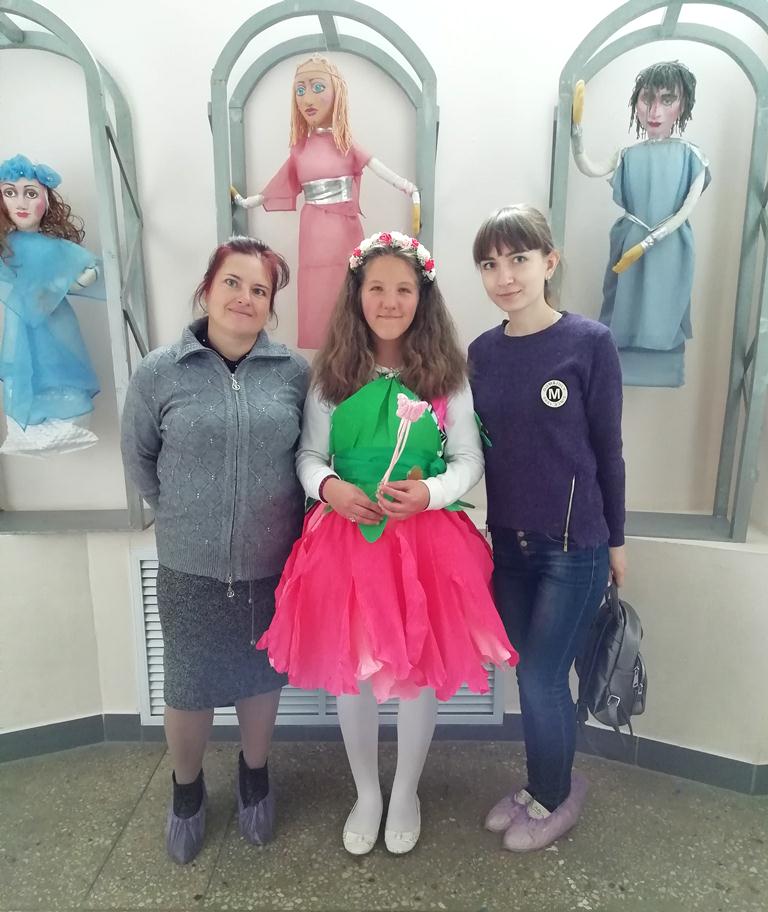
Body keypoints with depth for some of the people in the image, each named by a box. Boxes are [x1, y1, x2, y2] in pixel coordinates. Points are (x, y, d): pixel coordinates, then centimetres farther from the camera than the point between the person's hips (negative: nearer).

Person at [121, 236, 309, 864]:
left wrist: (277, 515, 4)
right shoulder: (159, 372, -8)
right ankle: (187, 789, 46)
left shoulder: (295, 373, -7)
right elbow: (140, 460, 4)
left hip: (273, 563, 1)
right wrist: (189, 517, 7)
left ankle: (255, 775, 49)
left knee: (262, 677, 20)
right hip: (190, 566, 0)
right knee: (189, 686, 15)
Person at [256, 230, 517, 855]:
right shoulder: (332, 375, 1)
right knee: (350, 671, 13)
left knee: (420, 670, 12)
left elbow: (470, 461, 1)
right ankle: (366, 793, 41)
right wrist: (329, 487, -16)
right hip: (346, 538, 1)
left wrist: (430, 491, -18)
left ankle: (406, 794, 41)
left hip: (426, 539, 0)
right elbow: (308, 455, 5)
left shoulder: (447, 375, -2)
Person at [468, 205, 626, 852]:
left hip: (574, 546, -4)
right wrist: (485, 529, 11)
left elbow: (607, 447, -5)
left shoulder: (590, 342, -11)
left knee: (542, 680, 4)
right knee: (529, 675, 16)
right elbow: (480, 447, 8)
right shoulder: (482, 352, 1)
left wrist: (616, 540, 0)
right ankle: (542, 785, 41)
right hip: (508, 543, 4)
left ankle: (556, 796, 33)